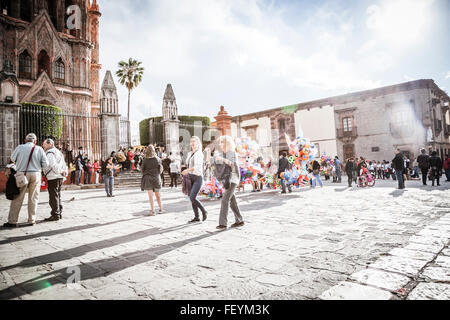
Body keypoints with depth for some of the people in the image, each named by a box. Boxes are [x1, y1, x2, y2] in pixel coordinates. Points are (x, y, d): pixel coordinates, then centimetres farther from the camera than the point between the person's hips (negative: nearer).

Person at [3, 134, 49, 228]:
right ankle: (32, 220, 13)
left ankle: (12, 221, 6)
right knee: (33, 198, 9)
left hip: (22, 174, 0)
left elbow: (12, 159, 14)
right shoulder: (39, 149, 0)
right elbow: (45, 164, -2)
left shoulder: (20, 148, 0)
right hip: (35, 174, 1)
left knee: (17, 198, 4)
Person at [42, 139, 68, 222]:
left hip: (53, 178, -9)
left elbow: (54, 165, -21)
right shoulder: (58, 152, 20)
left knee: (53, 197, -5)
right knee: (58, 196, 15)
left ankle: (55, 215, -3)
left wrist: (61, 172, -11)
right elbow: (64, 165, 18)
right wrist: (64, 173, 13)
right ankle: (59, 213, 20)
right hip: (60, 177, 9)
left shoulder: (49, 153, -9)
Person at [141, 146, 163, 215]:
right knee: (157, 195, 16)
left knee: (150, 195, 1)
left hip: (148, 178, -2)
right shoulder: (157, 159, -3)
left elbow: (143, 170, -1)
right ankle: (161, 209, 24)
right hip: (156, 178, 2)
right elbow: (161, 169, 3)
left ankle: (153, 211, 0)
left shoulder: (145, 160, -8)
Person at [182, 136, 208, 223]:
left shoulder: (199, 153, -9)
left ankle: (204, 211, 6)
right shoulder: (189, 153, 15)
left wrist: (188, 170, -33)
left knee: (192, 197, -15)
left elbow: (198, 165, -23)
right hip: (190, 177, 8)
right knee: (192, 197, 7)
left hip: (198, 178, -8)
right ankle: (196, 217, 16)